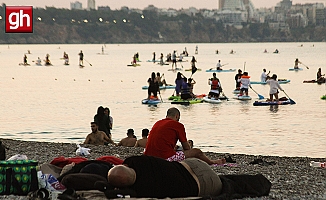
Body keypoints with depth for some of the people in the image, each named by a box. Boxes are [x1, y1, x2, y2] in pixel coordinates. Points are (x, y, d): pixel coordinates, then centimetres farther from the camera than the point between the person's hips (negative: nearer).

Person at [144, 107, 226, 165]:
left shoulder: (157, 124, 20)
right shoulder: (178, 125, 1)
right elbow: (187, 148, 8)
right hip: (166, 158, -7)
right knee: (197, 152, 8)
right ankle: (211, 162, 35)